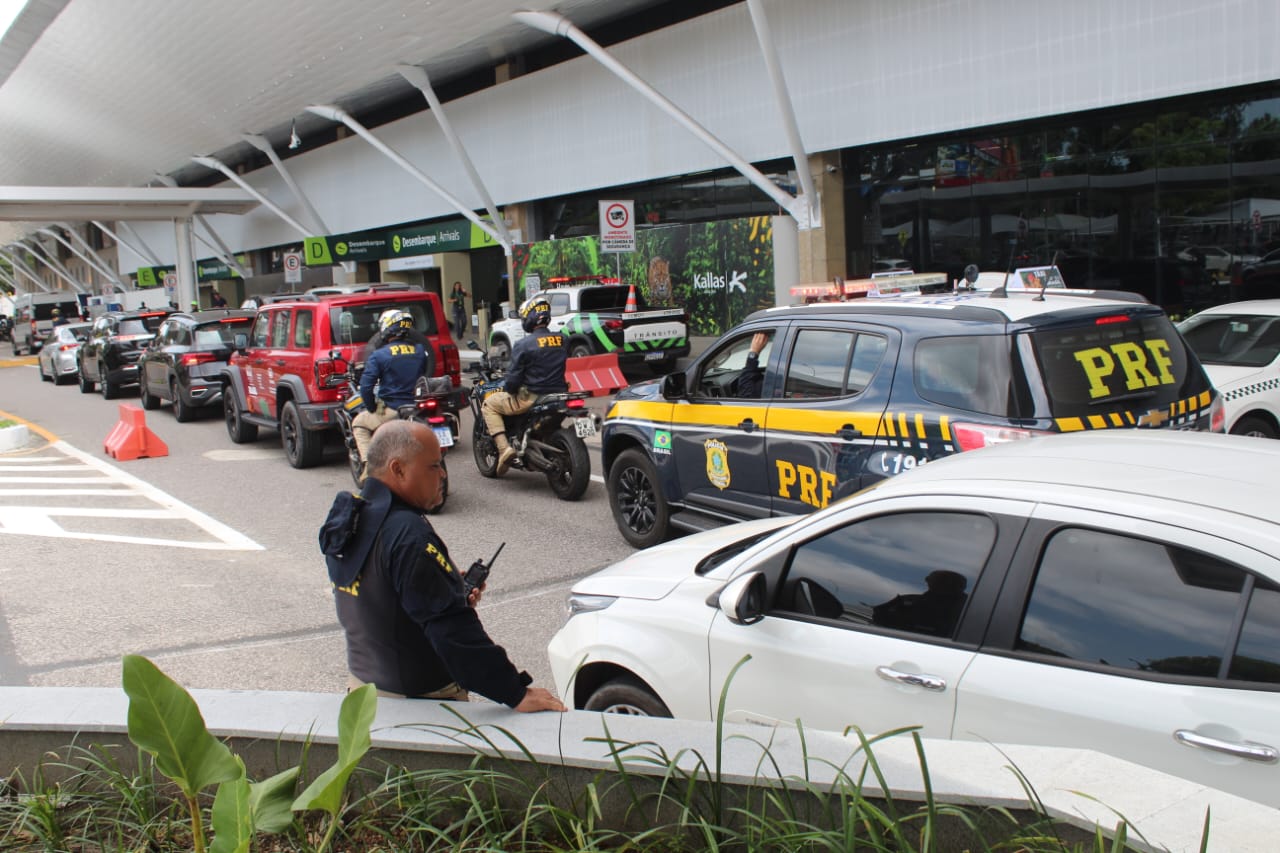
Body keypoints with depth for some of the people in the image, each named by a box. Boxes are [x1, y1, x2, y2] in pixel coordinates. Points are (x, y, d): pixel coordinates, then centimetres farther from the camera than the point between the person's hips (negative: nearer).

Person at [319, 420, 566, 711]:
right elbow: (451, 629, -30)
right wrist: (516, 694, -28)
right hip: (420, 699, -9)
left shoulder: (350, 516, 2)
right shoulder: (408, 536, -27)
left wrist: (453, 588, 0)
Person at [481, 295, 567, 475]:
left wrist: (507, 390, 8)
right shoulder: (562, 340, 3)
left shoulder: (523, 344, -14)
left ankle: (504, 447, -3)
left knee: (489, 404, 13)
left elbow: (514, 378, -12)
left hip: (531, 399, -6)